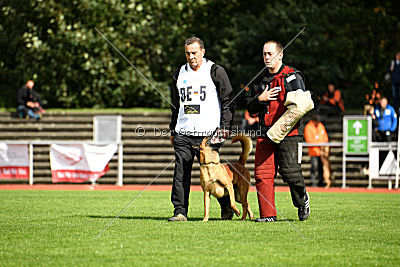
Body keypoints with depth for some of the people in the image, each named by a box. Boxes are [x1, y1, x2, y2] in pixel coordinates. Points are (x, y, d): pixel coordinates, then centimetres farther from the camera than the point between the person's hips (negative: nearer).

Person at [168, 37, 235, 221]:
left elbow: (228, 101, 0)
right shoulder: (180, 74, 15)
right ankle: (180, 211, 1)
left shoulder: (215, 72, 1)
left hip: (208, 134, -4)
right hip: (183, 134, 4)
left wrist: (225, 127, -8)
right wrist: (173, 130, 19)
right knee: (181, 173, -2)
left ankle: (226, 207, 15)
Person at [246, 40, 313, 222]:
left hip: (287, 133, -5)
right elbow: (250, 108, 18)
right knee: (262, 173, -4)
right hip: (265, 133, 5)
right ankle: (267, 214, 0)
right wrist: (260, 99, -3)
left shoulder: (292, 77, 0)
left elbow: (302, 104, -8)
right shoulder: (259, 80, 18)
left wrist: (284, 124, -17)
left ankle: (302, 200, 20)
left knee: (289, 171, -9)